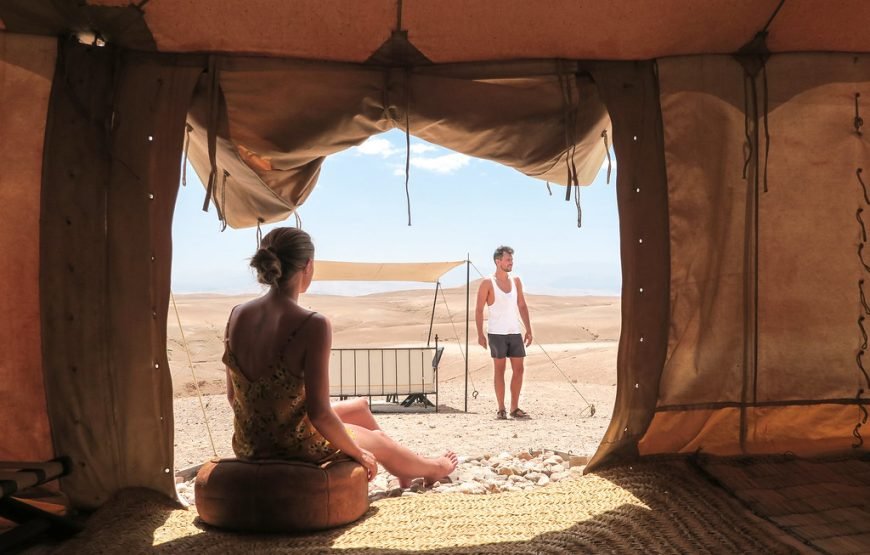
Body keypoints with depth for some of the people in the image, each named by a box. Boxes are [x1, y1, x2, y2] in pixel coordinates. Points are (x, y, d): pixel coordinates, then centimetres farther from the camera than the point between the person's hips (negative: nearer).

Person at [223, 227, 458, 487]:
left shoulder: (237, 316, -7)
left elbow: (233, 395, 2)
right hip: (296, 448, -6)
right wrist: (358, 453, -7)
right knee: (379, 441, 26)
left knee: (359, 407, 31)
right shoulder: (312, 325, -26)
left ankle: (403, 470, 56)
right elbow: (319, 413, -26)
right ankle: (432, 469, 59)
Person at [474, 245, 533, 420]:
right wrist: (480, 334, -12)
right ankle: (501, 409, 7)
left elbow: (522, 306, 15)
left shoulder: (516, 281, 10)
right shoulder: (487, 284, -4)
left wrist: (528, 329, 9)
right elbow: (479, 310, -5)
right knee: (499, 369, 0)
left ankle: (515, 408, 13)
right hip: (497, 333, -5)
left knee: (519, 369, 3)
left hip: (515, 332, 5)